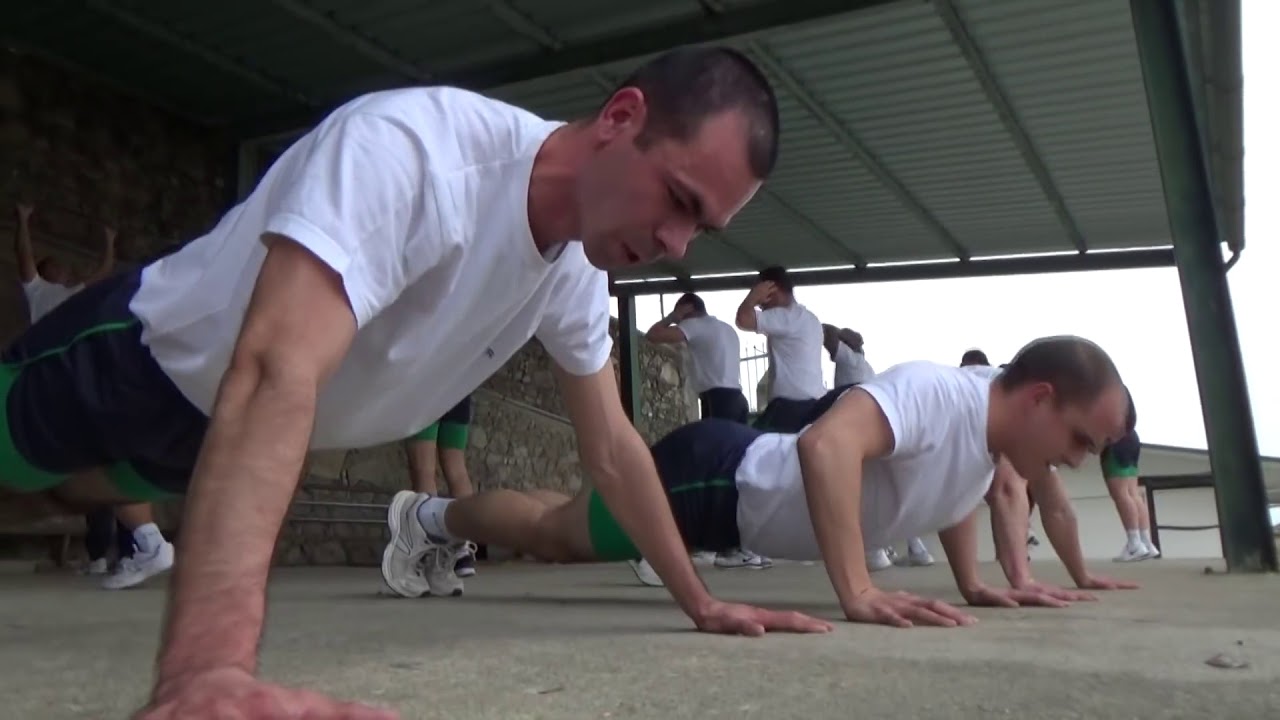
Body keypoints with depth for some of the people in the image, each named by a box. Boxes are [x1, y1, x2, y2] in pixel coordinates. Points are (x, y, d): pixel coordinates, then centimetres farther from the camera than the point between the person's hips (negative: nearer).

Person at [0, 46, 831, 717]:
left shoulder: (581, 271, -15)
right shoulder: (410, 146, -39)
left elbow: (612, 447, -4)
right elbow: (277, 377, -51)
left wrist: (702, 601, -4)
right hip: (139, 360, -6)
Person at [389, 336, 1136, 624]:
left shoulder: (992, 430, -2)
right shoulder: (937, 394, -32)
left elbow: (954, 490, 21)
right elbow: (825, 446, -48)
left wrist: (975, 582, 11)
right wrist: (858, 592, -47)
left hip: (740, 487, 8)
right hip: (717, 477, -8)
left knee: (568, 540, 25)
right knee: (555, 534, 13)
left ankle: (442, 527, 47)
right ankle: (430, 516, 38)